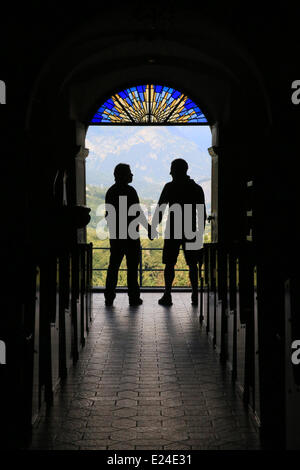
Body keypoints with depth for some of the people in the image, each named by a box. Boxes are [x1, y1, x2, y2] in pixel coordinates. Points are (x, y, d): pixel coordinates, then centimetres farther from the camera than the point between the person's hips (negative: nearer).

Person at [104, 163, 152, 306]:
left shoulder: (110, 191, 9)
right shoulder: (130, 191, -12)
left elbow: (108, 214, 14)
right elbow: (138, 212, -13)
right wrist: (148, 228, -5)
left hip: (115, 234, 6)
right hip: (130, 234, -6)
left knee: (114, 265, 10)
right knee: (132, 266, 1)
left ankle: (109, 297, 9)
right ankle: (133, 297, 4)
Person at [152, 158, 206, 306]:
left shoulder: (170, 187, -3)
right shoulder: (197, 188, 7)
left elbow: (159, 209, -4)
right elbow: (202, 213, 8)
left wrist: (153, 228, 2)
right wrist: (200, 232, 15)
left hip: (173, 231, -3)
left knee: (169, 264, 3)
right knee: (192, 264, 8)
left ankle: (167, 295, -2)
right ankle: (195, 296, 6)